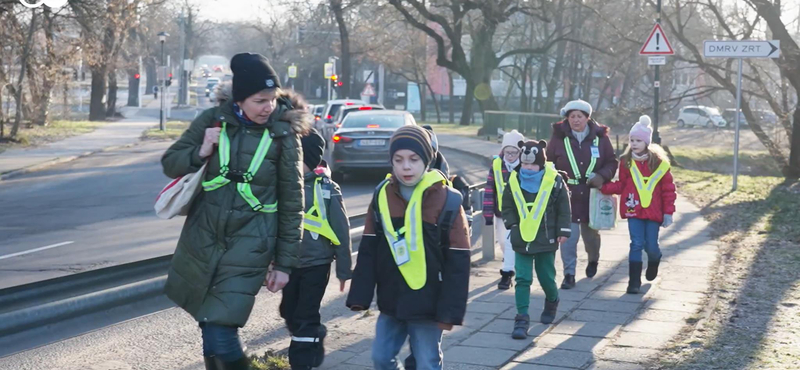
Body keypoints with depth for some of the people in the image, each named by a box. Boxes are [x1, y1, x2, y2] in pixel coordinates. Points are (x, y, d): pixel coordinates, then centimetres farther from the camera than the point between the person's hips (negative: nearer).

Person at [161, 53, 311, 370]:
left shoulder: (283, 136, -7)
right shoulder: (212, 121, -2)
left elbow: (292, 204, -2)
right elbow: (169, 164, 7)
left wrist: (284, 262, 0)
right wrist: (200, 153, -14)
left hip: (249, 246, -3)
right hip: (202, 240, 3)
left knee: (220, 338, -13)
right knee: (211, 334, 12)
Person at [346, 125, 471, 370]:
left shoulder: (447, 201, -12)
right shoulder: (382, 196, 1)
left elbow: (457, 263, -11)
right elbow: (368, 251, 5)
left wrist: (450, 310, -13)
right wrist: (360, 296, -1)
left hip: (428, 306, -4)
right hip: (391, 302, 4)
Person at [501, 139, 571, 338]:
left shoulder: (554, 180, -8)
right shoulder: (514, 180, -1)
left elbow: (563, 207, 0)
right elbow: (507, 206, 10)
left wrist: (563, 230, -2)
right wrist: (512, 224, -2)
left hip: (546, 240, -1)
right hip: (522, 240, 1)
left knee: (546, 277, 9)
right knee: (522, 279, -5)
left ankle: (552, 302, 40)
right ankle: (522, 319, -4)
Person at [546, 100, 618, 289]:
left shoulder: (600, 137, -1)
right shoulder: (559, 138, -2)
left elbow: (612, 162, 6)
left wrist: (602, 176, -13)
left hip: (592, 196, 1)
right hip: (567, 196, -1)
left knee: (591, 233, 16)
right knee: (568, 236, -6)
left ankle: (593, 260, 46)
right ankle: (569, 274, 3)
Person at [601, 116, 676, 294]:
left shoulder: (659, 162, -5)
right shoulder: (626, 162, 1)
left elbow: (668, 189, -1)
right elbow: (621, 185, 5)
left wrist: (668, 212, -3)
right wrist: (603, 187, -10)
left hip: (653, 212, -1)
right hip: (634, 211, 1)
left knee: (651, 246, 4)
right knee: (636, 244, -4)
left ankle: (654, 262, 40)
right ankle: (634, 281, 1)